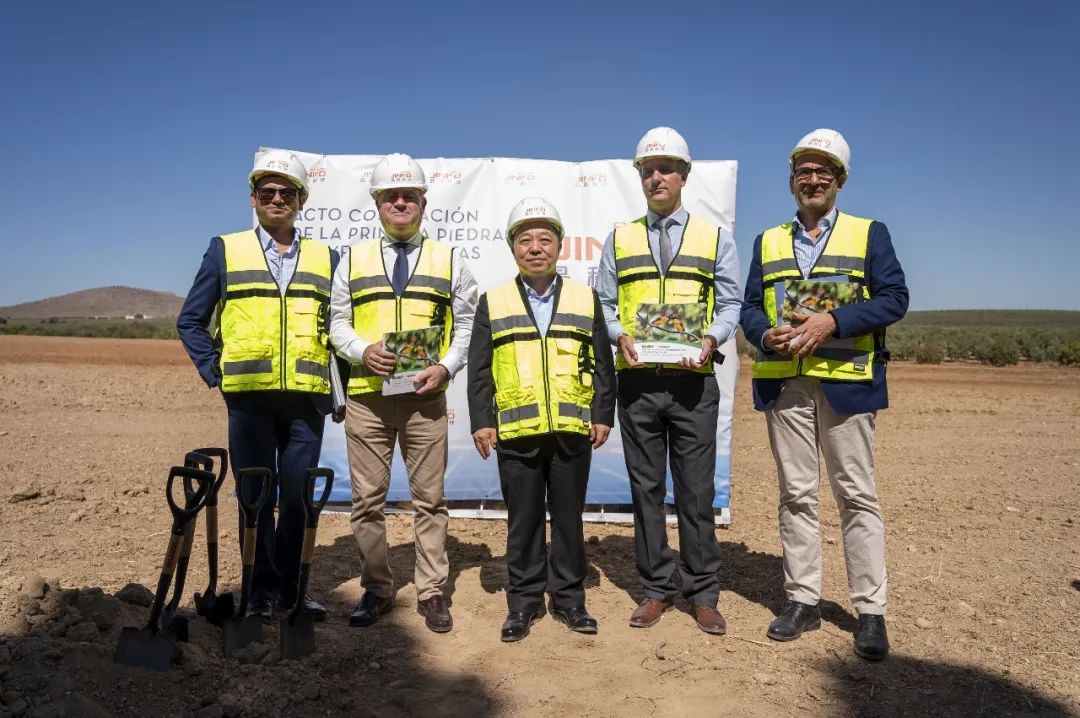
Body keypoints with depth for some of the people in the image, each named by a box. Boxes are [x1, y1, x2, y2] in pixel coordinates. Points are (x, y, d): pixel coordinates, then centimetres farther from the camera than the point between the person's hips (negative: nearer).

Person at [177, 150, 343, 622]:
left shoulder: (326, 258, 11)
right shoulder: (225, 251, 8)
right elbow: (190, 320, 10)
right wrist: (214, 372, 0)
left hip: (307, 398, 1)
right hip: (248, 396, -1)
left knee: (299, 497, 7)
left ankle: (292, 588, 20)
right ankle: (261, 590, 18)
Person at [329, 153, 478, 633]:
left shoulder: (448, 262, 9)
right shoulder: (353, 260, 11)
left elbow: (466, 324, 7)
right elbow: (337, 321, 8)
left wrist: (445, 367, -10)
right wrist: (362, 350, -12)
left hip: (425, 397, -1)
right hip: (366, 397, 1)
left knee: (429, 498, 4)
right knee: (367, 499, 7)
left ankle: (431, 593, 17)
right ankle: (376, 589, 22)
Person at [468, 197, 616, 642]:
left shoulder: (586, 299, 9)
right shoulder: (493, 303, 8)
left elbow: (602, 365, 9)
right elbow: (479, 369, 5)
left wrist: (603, 416, 2)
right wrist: (481, 422, -2)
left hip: (573, 430, 1)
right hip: (516, 433, 0)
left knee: (569, 516, 9)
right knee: (523, 519, 8)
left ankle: (568, 597, 23)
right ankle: (523, 601, 21)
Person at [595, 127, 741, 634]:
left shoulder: (715, 239, 10)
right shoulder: (619, 239, 13)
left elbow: (730, 304, 6)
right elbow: (603, 304, 10)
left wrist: (711, 339, -14)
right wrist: (619, 336, -11)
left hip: (693, 381, -1)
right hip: (637, 381, 1)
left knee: (696, 490, 3)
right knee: (646, 488, 7)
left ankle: (703, 594, 16)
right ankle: (656, 590, 19)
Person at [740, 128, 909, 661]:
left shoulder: (869, 234, 6)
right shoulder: (767, 243, 15)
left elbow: (894, 298, -4)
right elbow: (750, 307, 12)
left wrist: (832, 322, -17)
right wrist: (765, 334, -10)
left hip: (845, 382, -3)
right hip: (784, 385, 3)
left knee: (856, 495, 1)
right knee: (795, 494, 7)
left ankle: (870, 610, 10)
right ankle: (802, 599, 18)